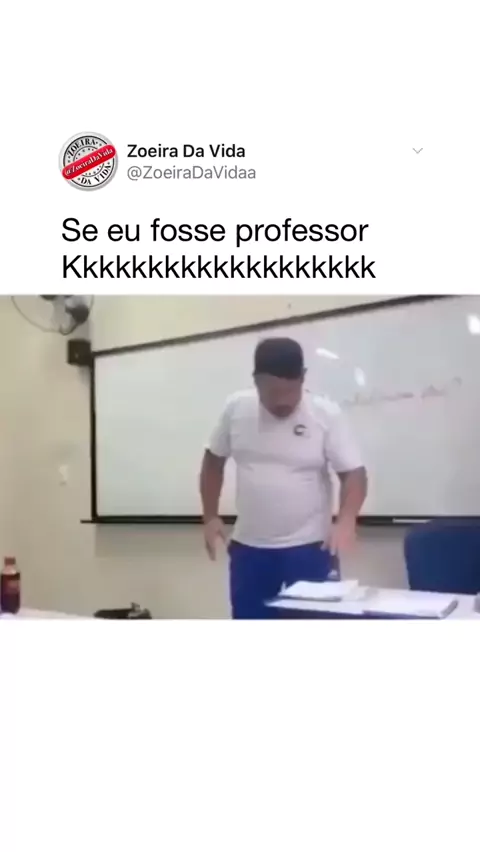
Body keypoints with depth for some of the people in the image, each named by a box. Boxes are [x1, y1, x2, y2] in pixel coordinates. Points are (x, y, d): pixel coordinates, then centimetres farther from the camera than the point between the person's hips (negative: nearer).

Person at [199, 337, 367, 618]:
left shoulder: (326, 415, -11)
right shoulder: (236, 409, -2)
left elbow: (354, 473, -10)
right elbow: (214, 460, 11)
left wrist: (345, 521, -27)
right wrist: (211, 516, 5)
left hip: (309, 548, -3)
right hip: (249, 548, 3)